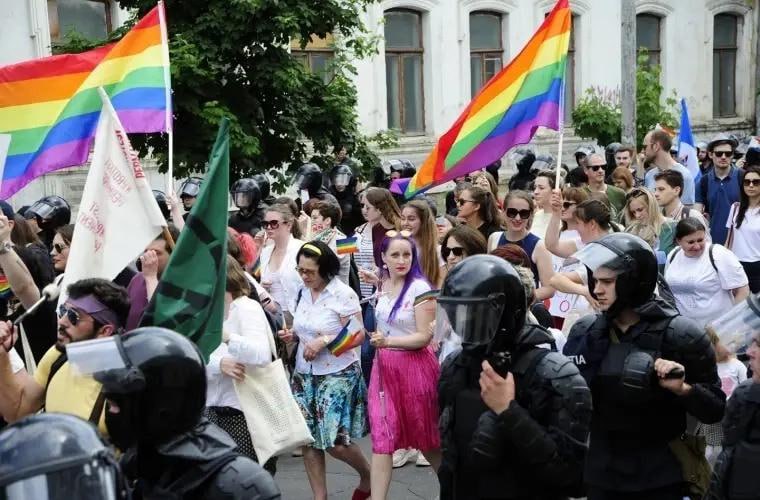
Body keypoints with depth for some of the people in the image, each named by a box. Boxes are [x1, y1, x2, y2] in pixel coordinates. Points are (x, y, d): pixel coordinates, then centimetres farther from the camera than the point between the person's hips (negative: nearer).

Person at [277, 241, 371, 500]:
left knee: (335, 441, -7)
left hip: (337, 375, -6)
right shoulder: (302, 292, 5)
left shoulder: (343, 294, -14)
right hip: (305, 374, 6)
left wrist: (325, 341, -22)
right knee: (308, 439, 3)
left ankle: (367, 476, 22)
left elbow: (358, 335, -13)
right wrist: (291, 334, -4)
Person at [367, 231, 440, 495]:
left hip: (413, 365, -5)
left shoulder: (419, 287, -15)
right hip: (384, 365, 5)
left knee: (422, 431, 12)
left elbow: (425, 336, -18)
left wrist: (388, 341, -28)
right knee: (382, 434, 0)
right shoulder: (383, 286, 5)